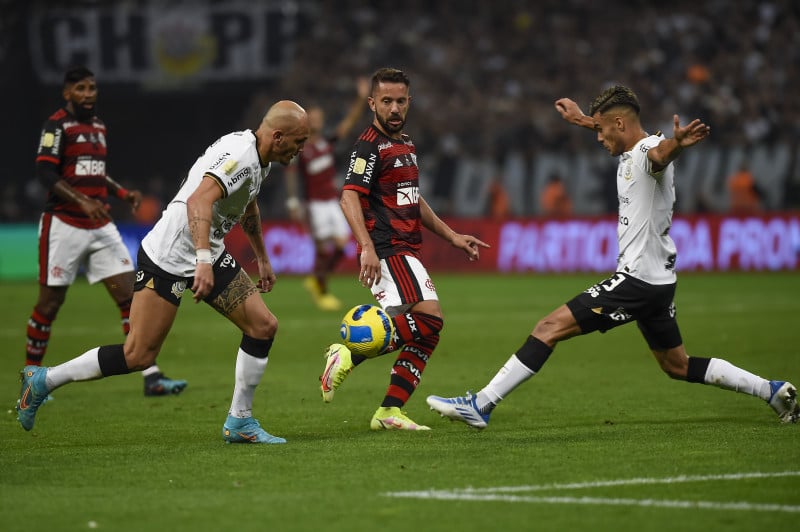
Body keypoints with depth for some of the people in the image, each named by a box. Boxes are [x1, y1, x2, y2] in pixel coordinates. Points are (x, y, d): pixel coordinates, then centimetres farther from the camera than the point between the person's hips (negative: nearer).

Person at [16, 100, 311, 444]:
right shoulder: (239, 155, -23)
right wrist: (204, 261, -46)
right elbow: (198, 202, -38)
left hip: (209, 255, 10)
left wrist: (262, 258, 36)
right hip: (168, 257, -10)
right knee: (138, 356, -7)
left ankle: (239, 422, 9)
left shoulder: (261, 158, 9)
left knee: (263, 326, -1)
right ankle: (44, 380, 8)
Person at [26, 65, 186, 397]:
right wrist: (82, 201, -29)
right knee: (50, 302, 1)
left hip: (100, 227, 7)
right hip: (64, 226, -6)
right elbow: (45, 172, -18)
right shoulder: (57, 126, -8)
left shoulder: (98, 126, 15)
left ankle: (151, 378, -7)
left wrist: (123, 194, 11)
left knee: (129, 295, -4)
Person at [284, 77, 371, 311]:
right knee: (324, 248, -6)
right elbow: (290, 175, -8)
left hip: (333, 202, 6)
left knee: (342, 244, 0)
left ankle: (316, 281, 19)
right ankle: (322, 293, 9)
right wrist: (293, 202, -14)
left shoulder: (327, 142, 7)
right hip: (315, 204, -6)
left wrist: (361, 98, -4)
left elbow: (349, 121, 5)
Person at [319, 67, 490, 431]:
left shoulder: (405, 144, 19)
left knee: (424, 334, 4)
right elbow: (349, 198, -20)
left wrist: (452, 237, 27)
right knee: (429, 316, -23)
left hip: (405, 252, 9)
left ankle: (389, 412, 4)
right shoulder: (370, 146, -10)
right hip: (387, 252, -9)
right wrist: (367, 247, -32)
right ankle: (350, 355, -17)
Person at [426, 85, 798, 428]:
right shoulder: (629, 152, 13)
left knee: (551, 327, -12)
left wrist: (677, 143, -65)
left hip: (639, 279, -10)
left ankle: (481, 405, -13)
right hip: (656, 278, 10)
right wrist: (583, 120, 50)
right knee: (677, 366, 19)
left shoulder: (648, 151, -17)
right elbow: (610, 134, 39)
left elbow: (660, 153, -44)